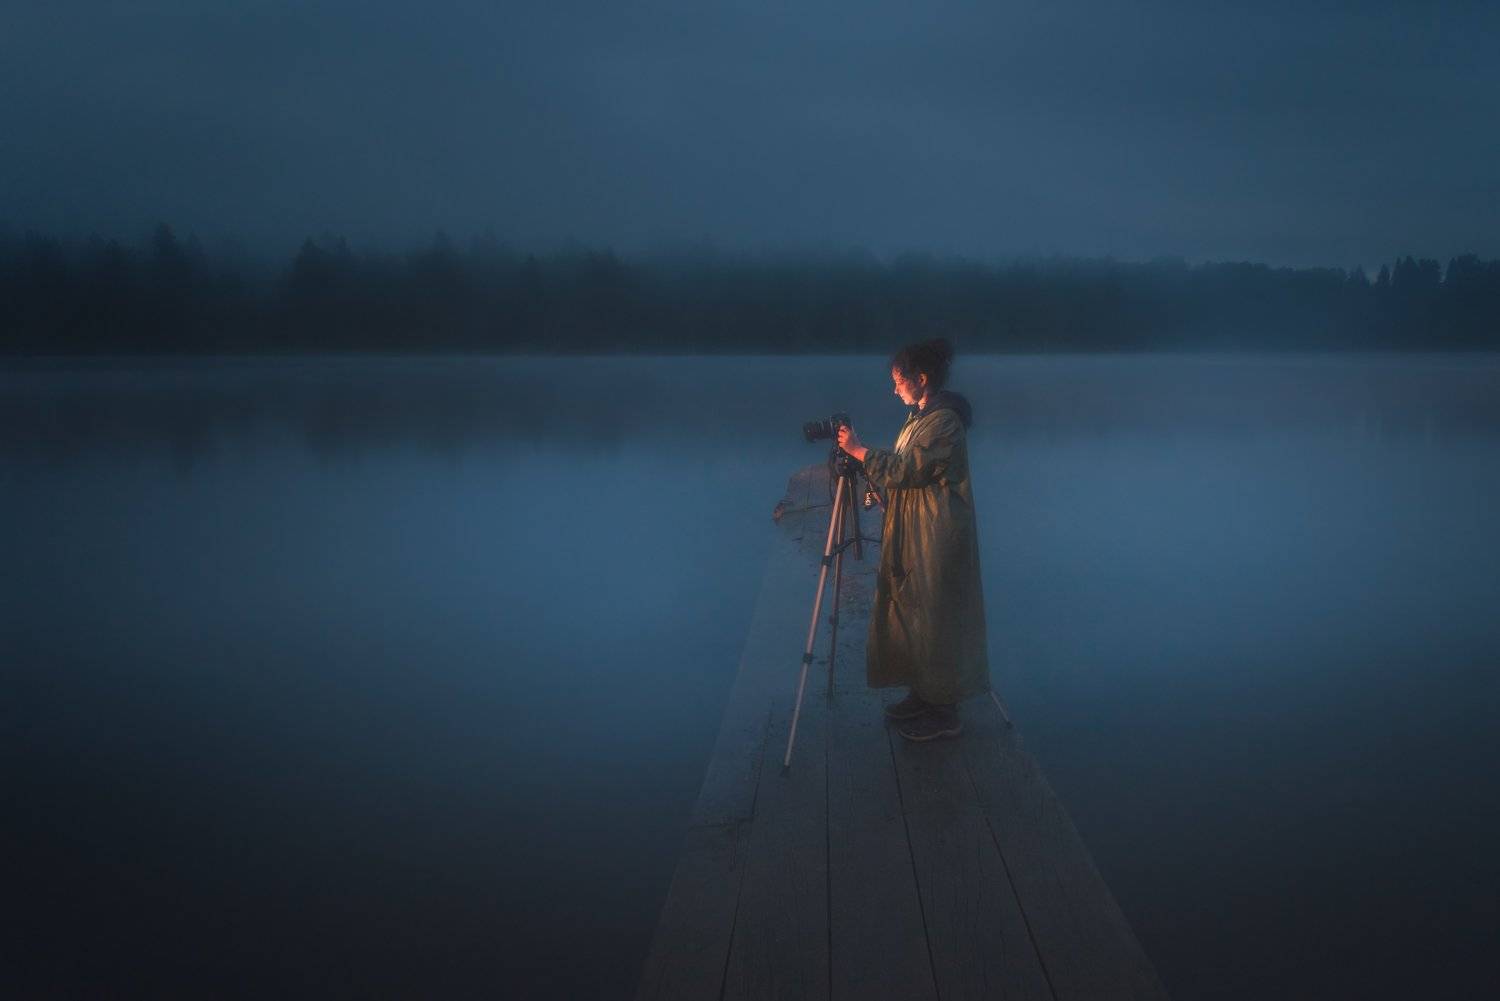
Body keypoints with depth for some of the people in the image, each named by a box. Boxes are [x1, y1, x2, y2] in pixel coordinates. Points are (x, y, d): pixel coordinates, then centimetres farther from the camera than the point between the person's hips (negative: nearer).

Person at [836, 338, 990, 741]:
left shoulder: (944, 420, -17)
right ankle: (924, 696, 24)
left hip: (937, 536, -10)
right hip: (913, 533, 10)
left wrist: (860, 451, -12)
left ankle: (944, 712, 4)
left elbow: (907, 468, -20)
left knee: (933, 618, -4)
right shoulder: (920, 417, 13)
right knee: (910, 613, 14)